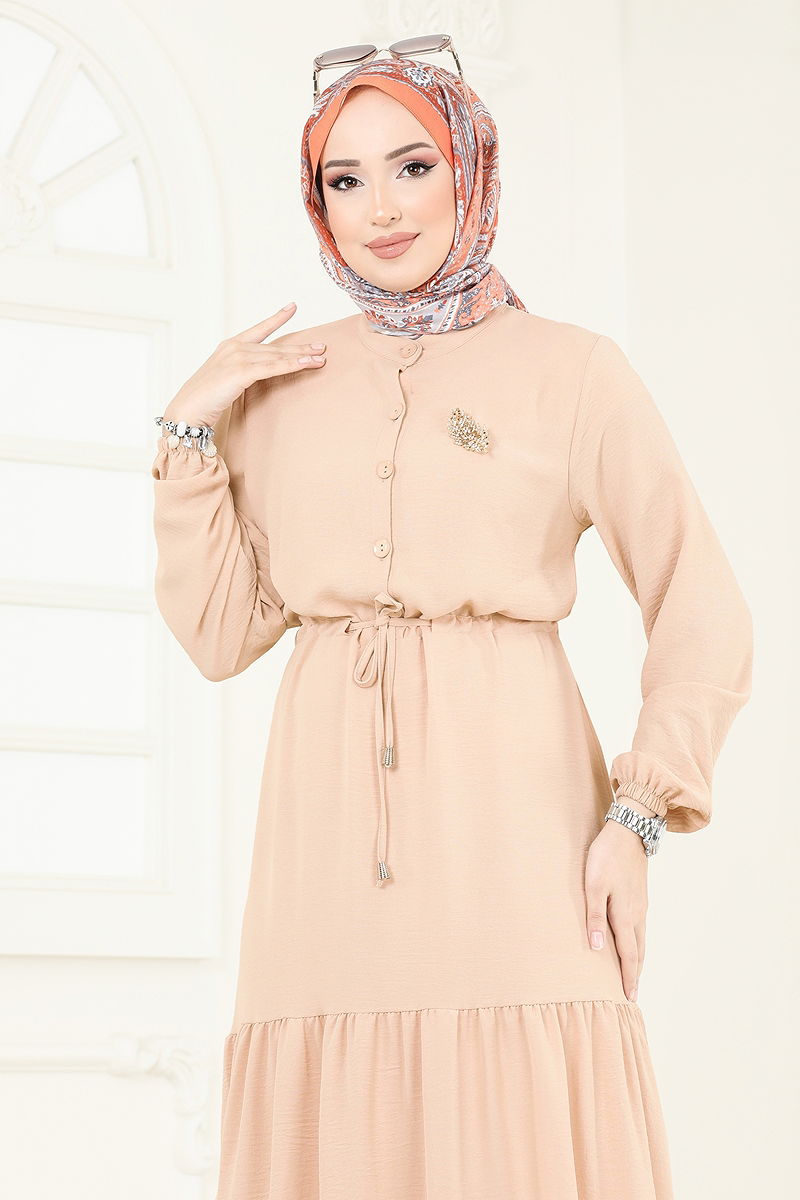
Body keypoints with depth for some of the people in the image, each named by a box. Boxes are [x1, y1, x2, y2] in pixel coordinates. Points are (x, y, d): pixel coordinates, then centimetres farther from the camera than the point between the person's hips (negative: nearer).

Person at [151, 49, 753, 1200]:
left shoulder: (573, 371, 5)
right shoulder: (280, 381, 15)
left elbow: (706, 622, 3)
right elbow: (220, 632, 11)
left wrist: (637, 816, -8)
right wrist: (189, 430, 3)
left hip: (511, 820, -3)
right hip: (332, 825, 3)